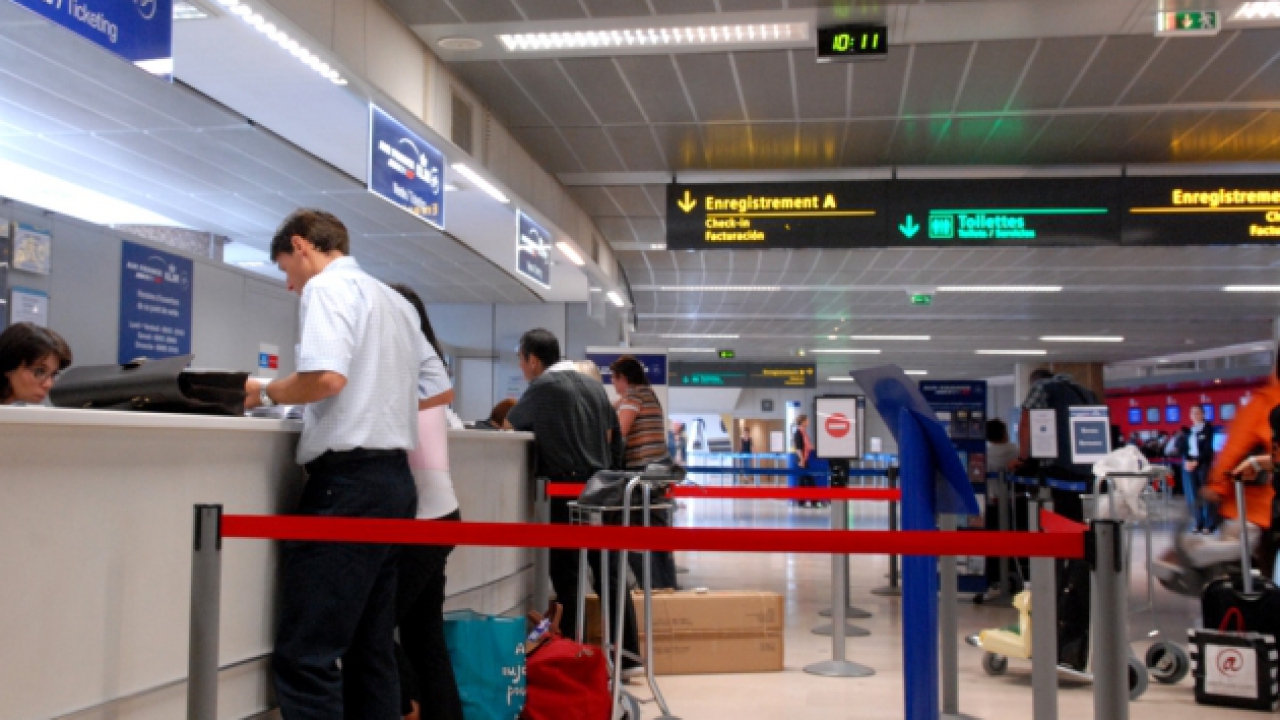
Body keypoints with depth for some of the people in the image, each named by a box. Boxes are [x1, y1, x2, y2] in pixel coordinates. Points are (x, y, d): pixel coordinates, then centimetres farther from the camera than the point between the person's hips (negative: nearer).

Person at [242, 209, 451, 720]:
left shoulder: (327, 287, -5)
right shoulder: (396, 302, 19)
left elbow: (327, 376, -21)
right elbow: (437, 386, 21)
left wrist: (266, 393, -4)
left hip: (348, 481, -9)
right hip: (393, 478, 9)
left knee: (305, 658, -7)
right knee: (370, 653, 13)